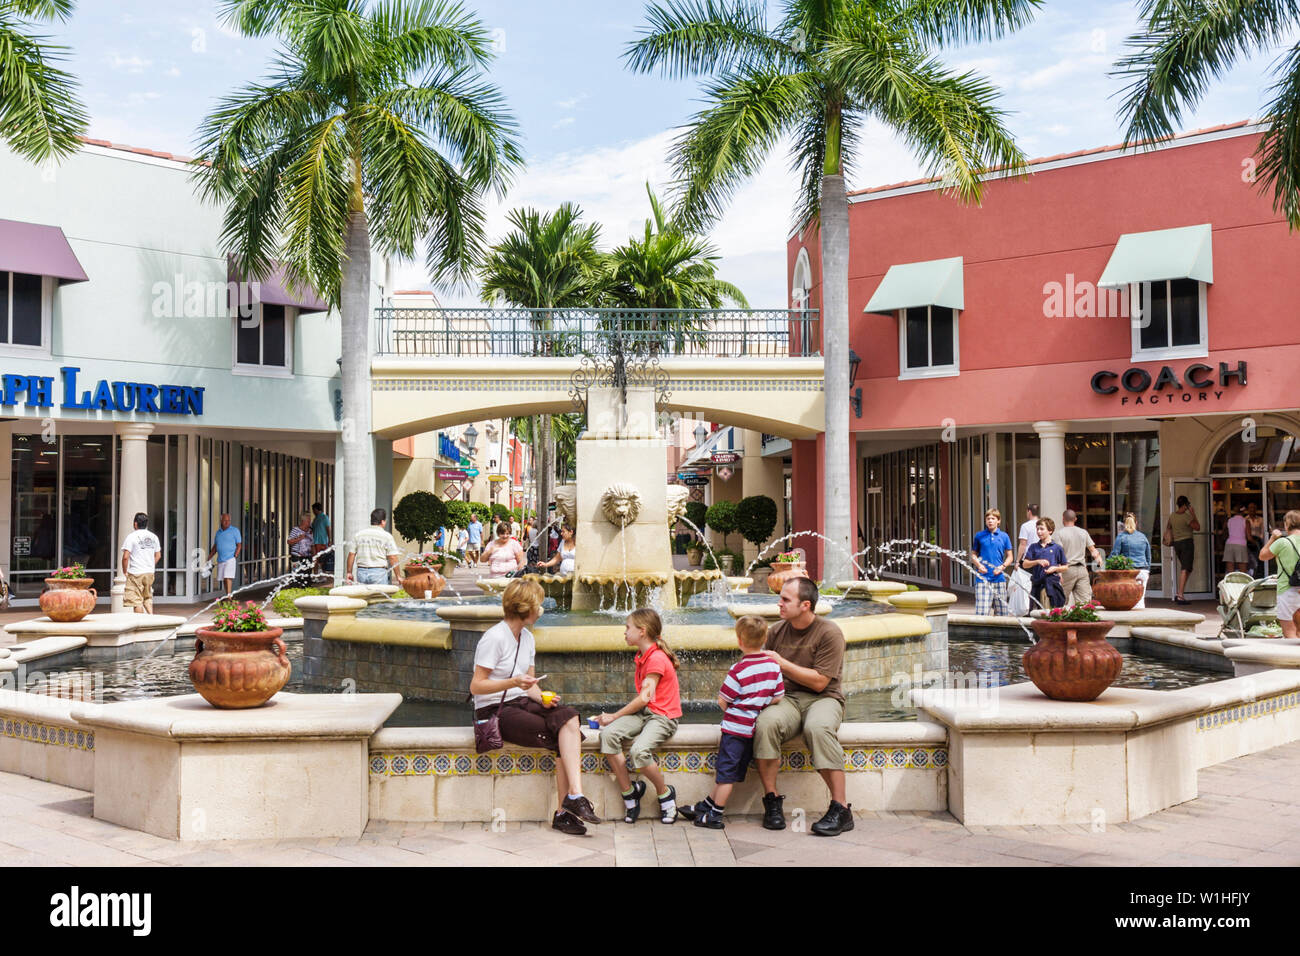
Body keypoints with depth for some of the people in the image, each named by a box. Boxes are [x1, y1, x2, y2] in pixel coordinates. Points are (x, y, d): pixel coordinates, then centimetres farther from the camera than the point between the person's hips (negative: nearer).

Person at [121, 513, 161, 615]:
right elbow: (158, 555, 13)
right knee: (148, 597, 17)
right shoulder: (153, 536, 8)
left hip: (135, 573, -5)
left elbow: (125, 557, -15)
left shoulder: (132, 536, -10)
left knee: (137, 600, 1)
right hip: (150, 572, 5)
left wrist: (125, 572, -3)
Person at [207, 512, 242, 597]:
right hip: (220, 560, 6)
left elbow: (239, 545, -2)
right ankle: (227, 595, 16)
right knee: (223, 579, 7)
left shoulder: (235, 530, 0)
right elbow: (215, 546, 22)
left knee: (228, 577, -17)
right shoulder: (218, 532, 15)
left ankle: (229, 596, -21)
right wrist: (209, 558, 16)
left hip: (230, 559, -6)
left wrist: (235, 556, -15)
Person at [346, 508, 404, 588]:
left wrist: (349, 572, 17)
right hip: (379, 572, -4)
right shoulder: (387, 536, -3)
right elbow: (392, 558, -7)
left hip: (361, 572, 4)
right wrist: (399, 576, -3)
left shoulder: (359, 535, 9)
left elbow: (351, 554, 9)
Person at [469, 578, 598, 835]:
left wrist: (543, 698, -6)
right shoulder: (494, 637, -11)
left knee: (568, 718, -22)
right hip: (494, 711, -7)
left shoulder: (527, 638, 14)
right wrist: (513, 682, -26)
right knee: (563, 737, -24)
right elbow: (476, 686, -13)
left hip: (521, 703, 7)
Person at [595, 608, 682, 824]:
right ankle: (628, 792, -11)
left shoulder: (656, 658, -13)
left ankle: (665, 794, -5)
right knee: (608, 734, -20)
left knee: (638, 751, -33)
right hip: (643, 712, 8)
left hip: (663, 716, -8)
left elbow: (644, 698, -16)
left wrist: (614, 716, -11)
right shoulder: (641, 658, 17)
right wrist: (614, 719, 4)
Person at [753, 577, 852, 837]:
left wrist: (781, 662, -13)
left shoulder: (829, 632, -7)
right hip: (785, 698, 3)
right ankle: (771, 799, -17)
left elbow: (819, 682, -12)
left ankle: (841, 809, -30)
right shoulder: (777, 631, 9)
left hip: (822, 699, -3)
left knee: (818, 727, -38)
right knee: (765, 722, -32)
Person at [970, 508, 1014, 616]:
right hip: (983, 578, -2)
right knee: (982, 611, -11)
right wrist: (979, 565, -8)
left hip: (999, 578, 2)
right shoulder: (979, 536, 5)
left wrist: (1002, 567, -7)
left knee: (1001, 611, 5)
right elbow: (973, 554, 11)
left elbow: (1009, 557, 10)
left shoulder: (1004, 536, 7)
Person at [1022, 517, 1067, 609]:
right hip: (1037, 583, 3)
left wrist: (1055, 568, -10)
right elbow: (1024, 564, 4)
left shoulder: (1057, 548, 4)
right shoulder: (1033, 547, 10)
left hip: (1053, 583, -3)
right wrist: (1037, 562, -11)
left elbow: (1064, 567, 8)